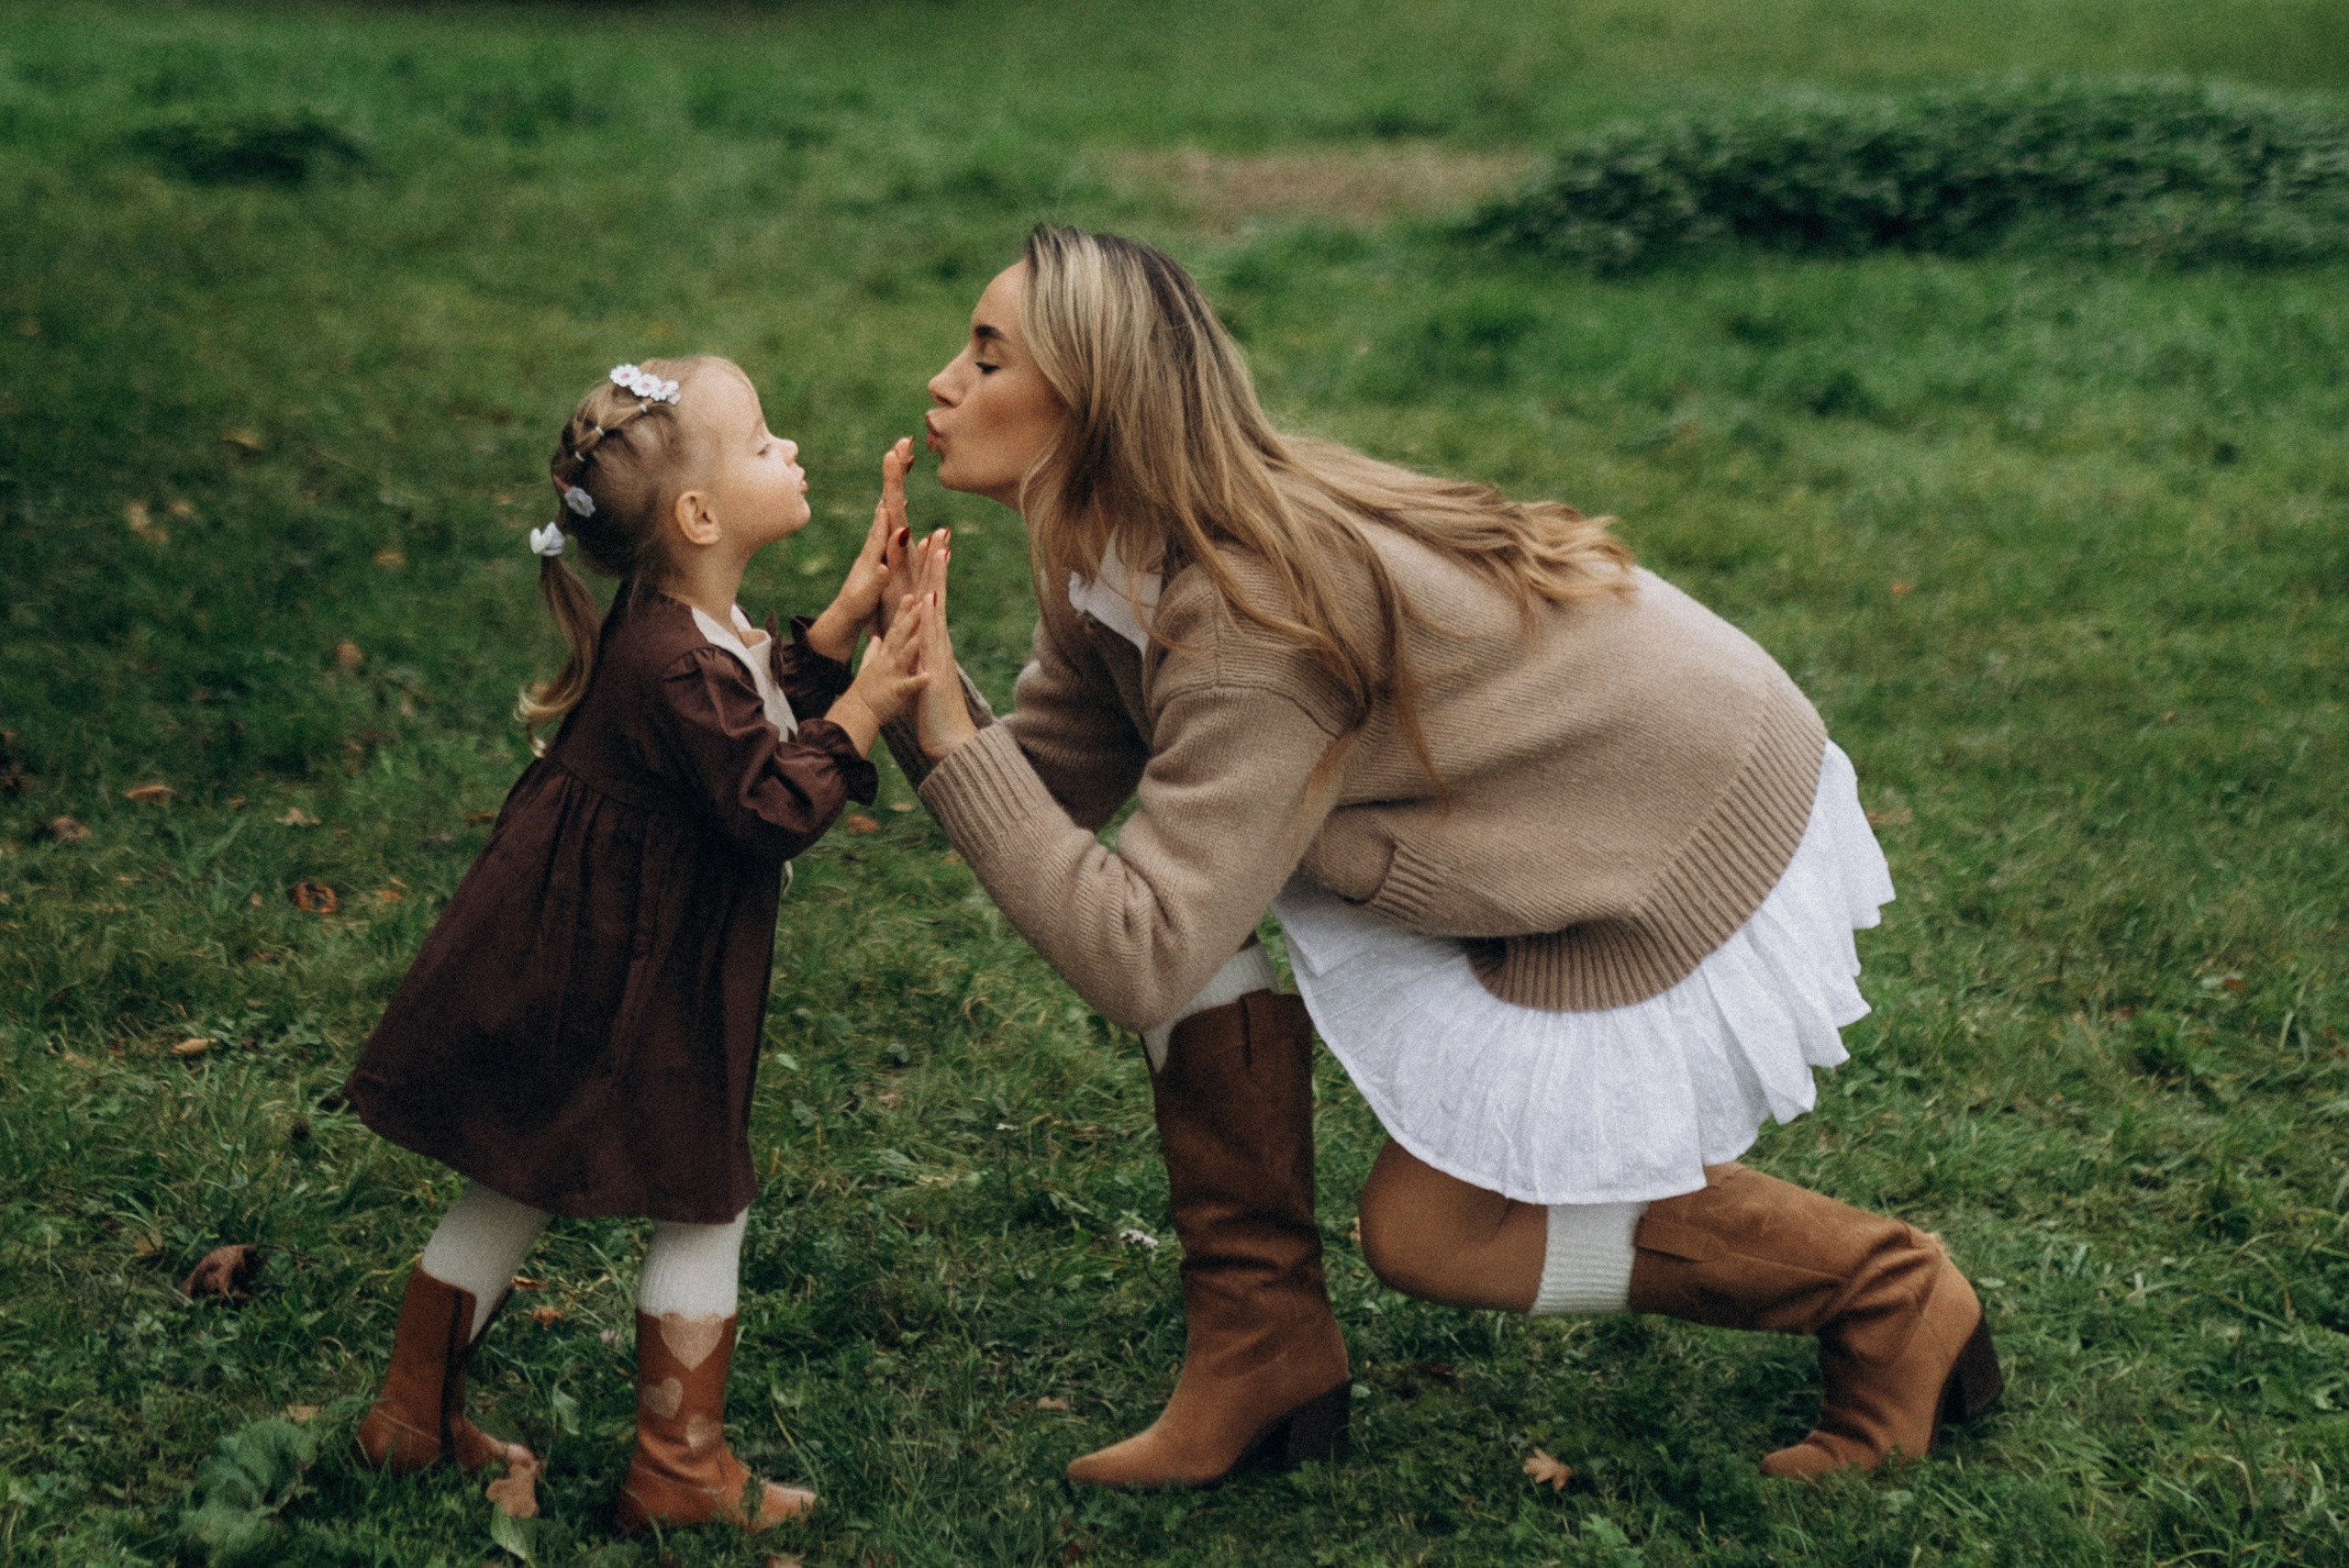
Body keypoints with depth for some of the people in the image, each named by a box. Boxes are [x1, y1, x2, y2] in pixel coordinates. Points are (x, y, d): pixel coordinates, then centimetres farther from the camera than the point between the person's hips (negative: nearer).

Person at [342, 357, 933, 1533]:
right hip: (613, 991, -10)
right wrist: (864, 707, -21)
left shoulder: (688, 629, 3)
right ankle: (678, 1466, 15)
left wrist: (850, 612, 6)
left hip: (563, 972, 10)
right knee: (703, 1208, 5)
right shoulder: (675, 665, -28)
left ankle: (413, 1415, 31)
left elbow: (764, 707, 15)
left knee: (510, 1189, 19)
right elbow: (772, 808, -26)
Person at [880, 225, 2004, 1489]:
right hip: (1562, 771, 9)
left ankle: (1894, 1299, 14)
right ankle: (1259, 1348, 4)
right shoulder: (1117, 566, -6)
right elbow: (1050, 789, -5)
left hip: (1683, 854, -9)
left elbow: (1139, 966, -35)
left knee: (1433, 1231, -1)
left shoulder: (1249, 623, -34)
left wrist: (945, 732, -34)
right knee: (1176, 866, -6)